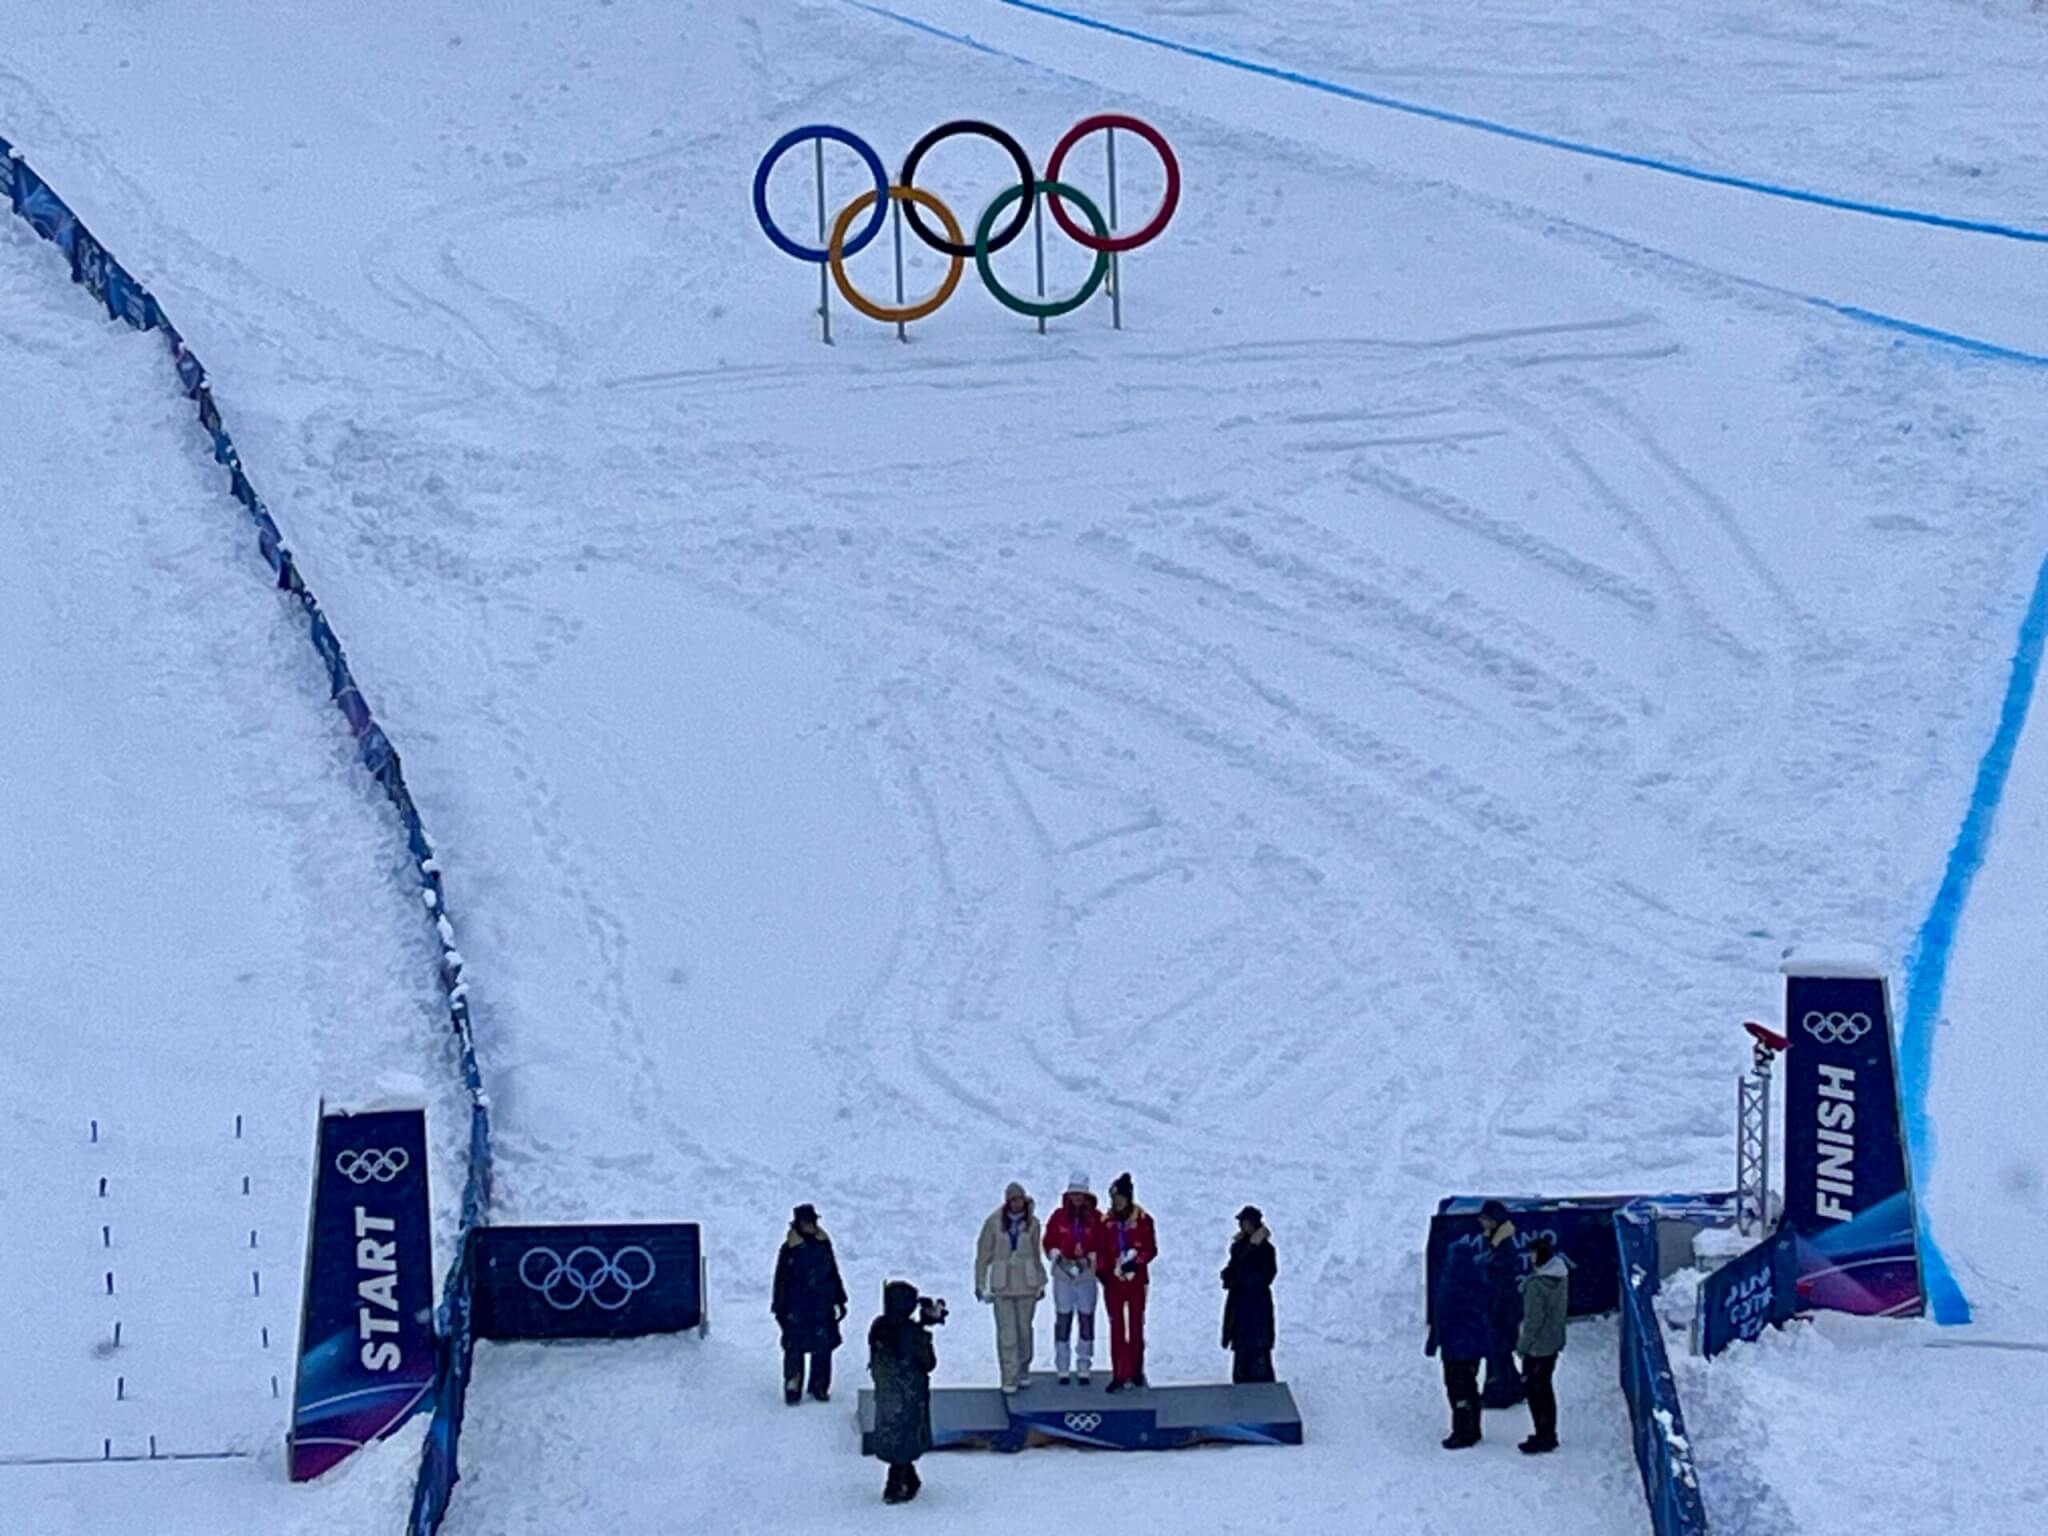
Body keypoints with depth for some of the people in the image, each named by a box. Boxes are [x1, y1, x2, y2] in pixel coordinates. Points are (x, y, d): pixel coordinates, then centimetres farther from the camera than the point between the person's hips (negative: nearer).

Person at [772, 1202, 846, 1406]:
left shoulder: (823, 1244, 7)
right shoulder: (790, 1248, -5)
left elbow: (834, 1274, 16)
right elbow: (781, 1280, -2)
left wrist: (840, 1301, 16)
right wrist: (780, 1307, -4)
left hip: (822, 1307, 4)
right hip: (796, 1309, -4)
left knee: (823, 1347, 4)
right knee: (795, 1348, -4)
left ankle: (820, 1387, 14)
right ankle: (792, 1389, 2)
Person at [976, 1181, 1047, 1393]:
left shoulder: (1032, 1222, 3)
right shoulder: (994, 1222, -4)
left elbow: (1036, 1254, 11)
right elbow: (983, 1254, 1)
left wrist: (1041, 1282, 14)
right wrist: (980, 1283, 2)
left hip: (1027, 1283, 2)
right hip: (1002, 1284, -2)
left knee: (1025, 1329, 8)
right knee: (1006, 1333, -6)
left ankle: (1023, 1371, 26)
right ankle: (1009, 1379, -4)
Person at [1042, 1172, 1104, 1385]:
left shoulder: (1096, 1218, 0)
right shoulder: (1059, 1216, 1)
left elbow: (1101, 1245, 3)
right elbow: (1049, 1242, 6)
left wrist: (1090, 1259, -12)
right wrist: (1058, 1257, -9)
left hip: (1087, 1273, 0)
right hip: (1063, 1272, 0)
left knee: (1087, 1318, 3)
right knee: (1063, 1318, 0)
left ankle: (1084, 1367, 11)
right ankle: (1063, 1369, 6)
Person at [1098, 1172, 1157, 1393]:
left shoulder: (1142, 1220, -5)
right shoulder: (1107, 1222, 3)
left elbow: (1151, 1249, -3)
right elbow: (1102, 1250, 8)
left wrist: (1136, 1262, -17)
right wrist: (1102, 1270, -6)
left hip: (1136, 1281, -2)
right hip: (1113, 1281, 2)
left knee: (1136, 1326, 6)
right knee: (1116, 1328, 1)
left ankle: (1136, 1371, 18)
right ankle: (1118, 1375, 2)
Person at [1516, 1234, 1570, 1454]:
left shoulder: (1537, 1283, -26)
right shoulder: (1562, 1274, 0)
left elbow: (1534, 1319, -21)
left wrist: (1523, 1344, -11)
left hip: (1537, 1346, -9)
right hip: (1554, 1341, 9)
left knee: (1536, 1389, 2)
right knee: (1545, 1387, 19)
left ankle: (1543, 1437, 6)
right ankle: (1548, 1434, 27)